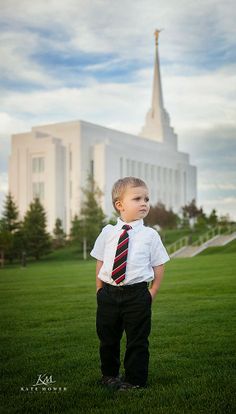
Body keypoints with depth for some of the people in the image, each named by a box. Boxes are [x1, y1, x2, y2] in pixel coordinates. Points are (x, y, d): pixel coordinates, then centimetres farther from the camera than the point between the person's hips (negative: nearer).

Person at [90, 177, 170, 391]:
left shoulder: (150, 235, -4)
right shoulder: (108, 232, 1)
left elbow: (159, 265, 1)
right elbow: (100, 261, 9)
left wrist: (153, 292, -4)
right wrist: (99, 289, 7)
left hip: (137, 294, -2)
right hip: (108, 293, 2)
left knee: (137, 340, 5)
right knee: (107, 337, 17)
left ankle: (135, 380, 22)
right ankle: (110, 374, 38)